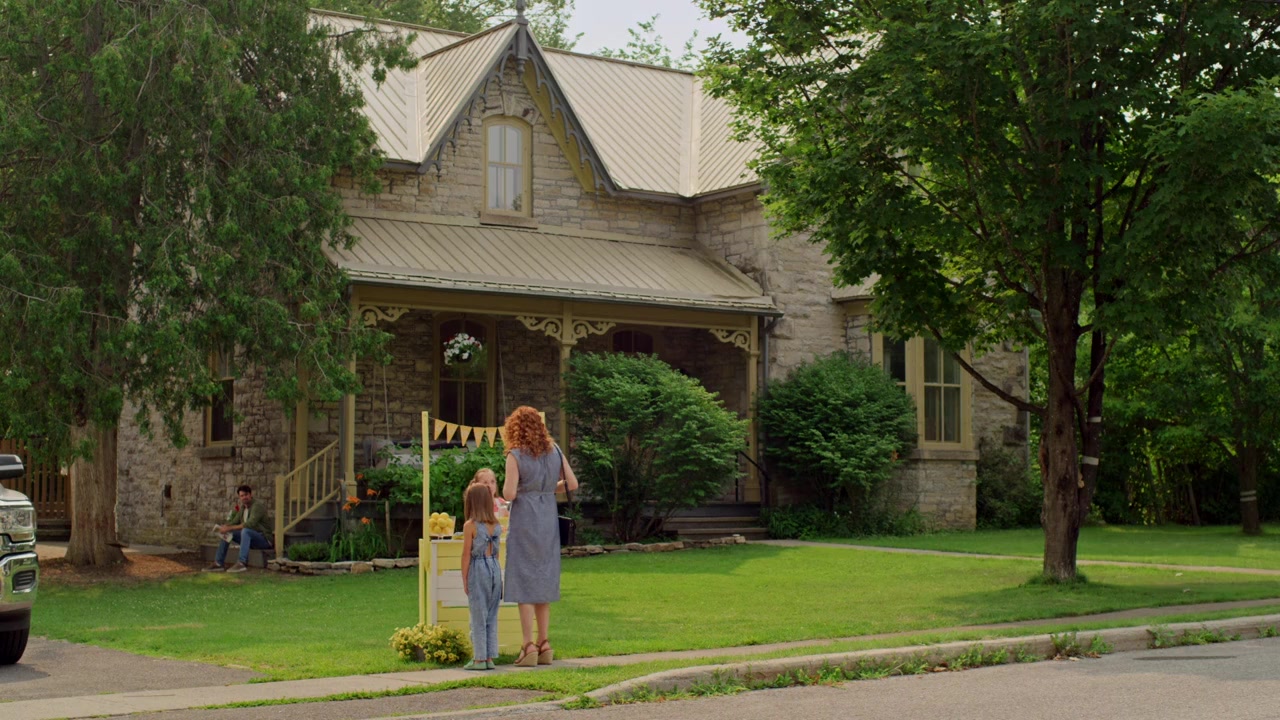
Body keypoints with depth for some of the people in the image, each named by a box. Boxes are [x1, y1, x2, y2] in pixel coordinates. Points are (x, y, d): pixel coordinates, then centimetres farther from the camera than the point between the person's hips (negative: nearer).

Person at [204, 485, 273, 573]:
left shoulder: (257, 506, -15)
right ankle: (218, 563, -4)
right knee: (225, 532, 0)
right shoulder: (242, 507, 11)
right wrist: (224, 527, -14)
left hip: (264, 539, -8)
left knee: (245, 531, -36)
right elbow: (234, 522, 10)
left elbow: (250, 524, -28)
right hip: (249, 537, 8)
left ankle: (242, 563, -40)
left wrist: (230, 528, -29)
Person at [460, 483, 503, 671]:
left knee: (478, 616, 0)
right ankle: (490, 658, 12)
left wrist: (464, 580, -2)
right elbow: (496, 552, 9)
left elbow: (466, 554, -8)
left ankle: (479, 659, 2)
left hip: (478, 570, -5)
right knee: (492, 616, 10)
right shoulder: (497, 525, 7)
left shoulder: (470, 526, -9)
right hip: (495, 568, 5)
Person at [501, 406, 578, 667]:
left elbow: (509, 494, -16)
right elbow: (572, 483, 6)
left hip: (524, 520, -5)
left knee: (524, 582, -1)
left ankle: (528, 646, -4)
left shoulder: (516, 455, -10)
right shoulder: (554, 450, 5)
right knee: (544, 581, 13)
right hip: (548, 520, 5)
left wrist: (506, 488, 6)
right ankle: (544, 645, 15)